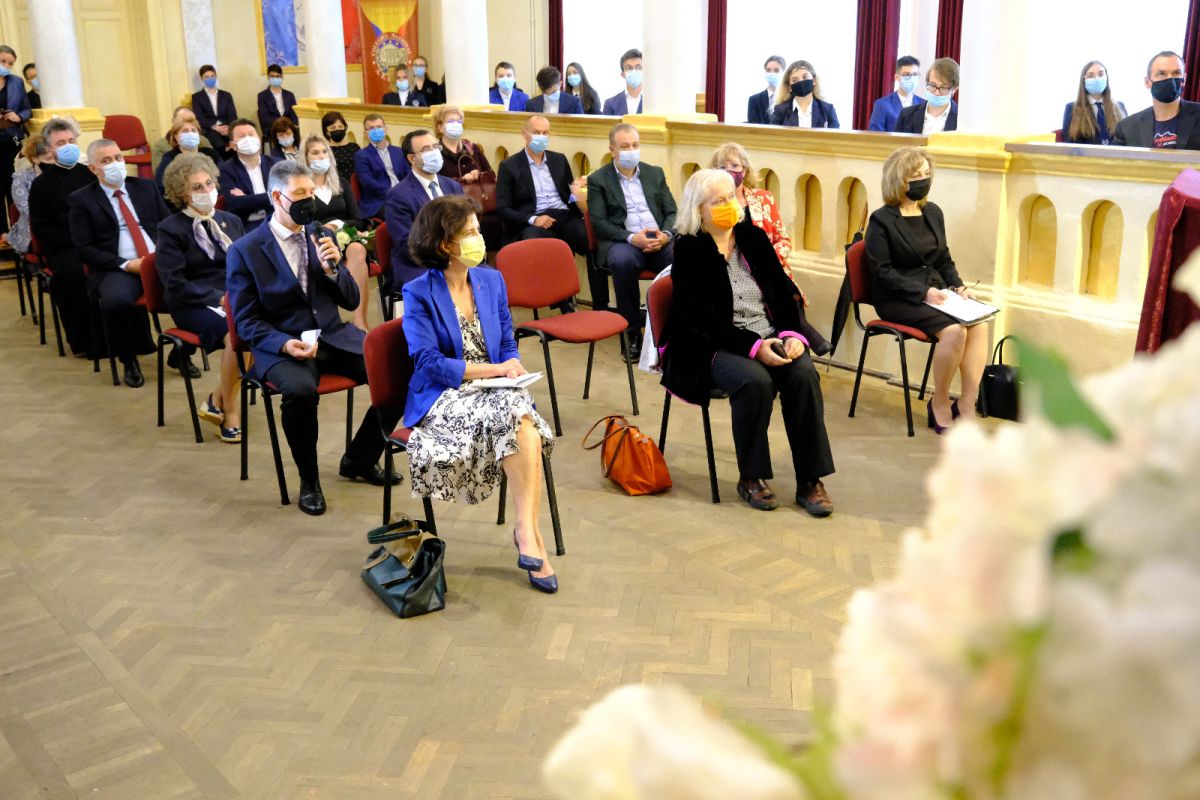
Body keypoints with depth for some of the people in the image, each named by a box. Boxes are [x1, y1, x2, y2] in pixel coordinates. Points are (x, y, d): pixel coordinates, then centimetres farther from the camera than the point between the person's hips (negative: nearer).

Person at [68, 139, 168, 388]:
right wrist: (125, 264, -13)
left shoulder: (146, 187, 16)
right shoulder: (81, 200, 6)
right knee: (115, 300, -37)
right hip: (117, 269, -3)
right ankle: (129, 360, -8)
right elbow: (84, 249, -1)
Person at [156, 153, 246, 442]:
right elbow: (175, 285, -7)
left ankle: (217, 400, -15)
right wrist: (219, 298, -16)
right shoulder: (171, 229, 2)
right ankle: (230, 412, -14)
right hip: (194, 306, -5)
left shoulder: (231, 221, 18)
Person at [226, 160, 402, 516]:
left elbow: (351, 301, 12)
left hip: (333, 337, 5)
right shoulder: (245, 251, -2)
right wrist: (284, 343, -23)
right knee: (301, 390, -38)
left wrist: (333, 269, -8)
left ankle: (359, 460, 5)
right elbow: (246, 321, -3)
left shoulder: (321, 237, 11)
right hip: (281, 346, -4)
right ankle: (309, 481, -12)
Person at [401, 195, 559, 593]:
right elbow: (430, 363, -11)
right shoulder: (418, 293, -4)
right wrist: (495, 369, -15)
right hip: (442, 400, -4)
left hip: (494, 394, 4)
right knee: (514, 415, -33)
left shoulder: (492, 281, 12)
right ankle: (531, 533, -27)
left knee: (523, 419, -32)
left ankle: (526, 530, -30)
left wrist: (512, 366, -9)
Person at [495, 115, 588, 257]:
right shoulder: (509, 165, 8)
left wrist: (575, 193, -4)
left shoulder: (559, 160, 20)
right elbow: (503, 208, 1)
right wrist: (533, 219, -15)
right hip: (533, 222, -4)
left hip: (564, 215, 4)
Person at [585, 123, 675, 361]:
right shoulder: (598, 180, 8)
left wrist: (666, 234, -8)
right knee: (623, 262, -39)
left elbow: (671, 211, 15)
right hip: (621, 241, -3)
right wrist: (632, 238, -17)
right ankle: (633, 333, -25)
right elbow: (598, 222, -2)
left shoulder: (655, 173, 19)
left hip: (659, 240, 3)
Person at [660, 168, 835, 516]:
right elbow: (701, 318, -13)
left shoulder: (754, 237, 12)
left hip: (771, 337, 5)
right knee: (755, 381, -33)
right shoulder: (688, 250, -4)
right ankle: (751, 478, -13)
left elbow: (784, 292, 10)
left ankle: (809, 480, -16)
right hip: (715, 345, -4)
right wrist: (753, 347, -22)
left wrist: (791, 333, -10)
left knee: (804, 374, -24)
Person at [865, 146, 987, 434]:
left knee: (979, 325, -22)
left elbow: (944, 261, 20)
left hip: (934, 294, 6)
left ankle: (967, 406, -19)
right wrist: (923, 292, -20)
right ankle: (940, 404, -11)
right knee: (953, 330, -30)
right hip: (897, 300, -6)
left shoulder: (933, 213, 16)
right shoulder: (882, 220, -4)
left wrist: (957, 286, 0)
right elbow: (882, 272, -11)